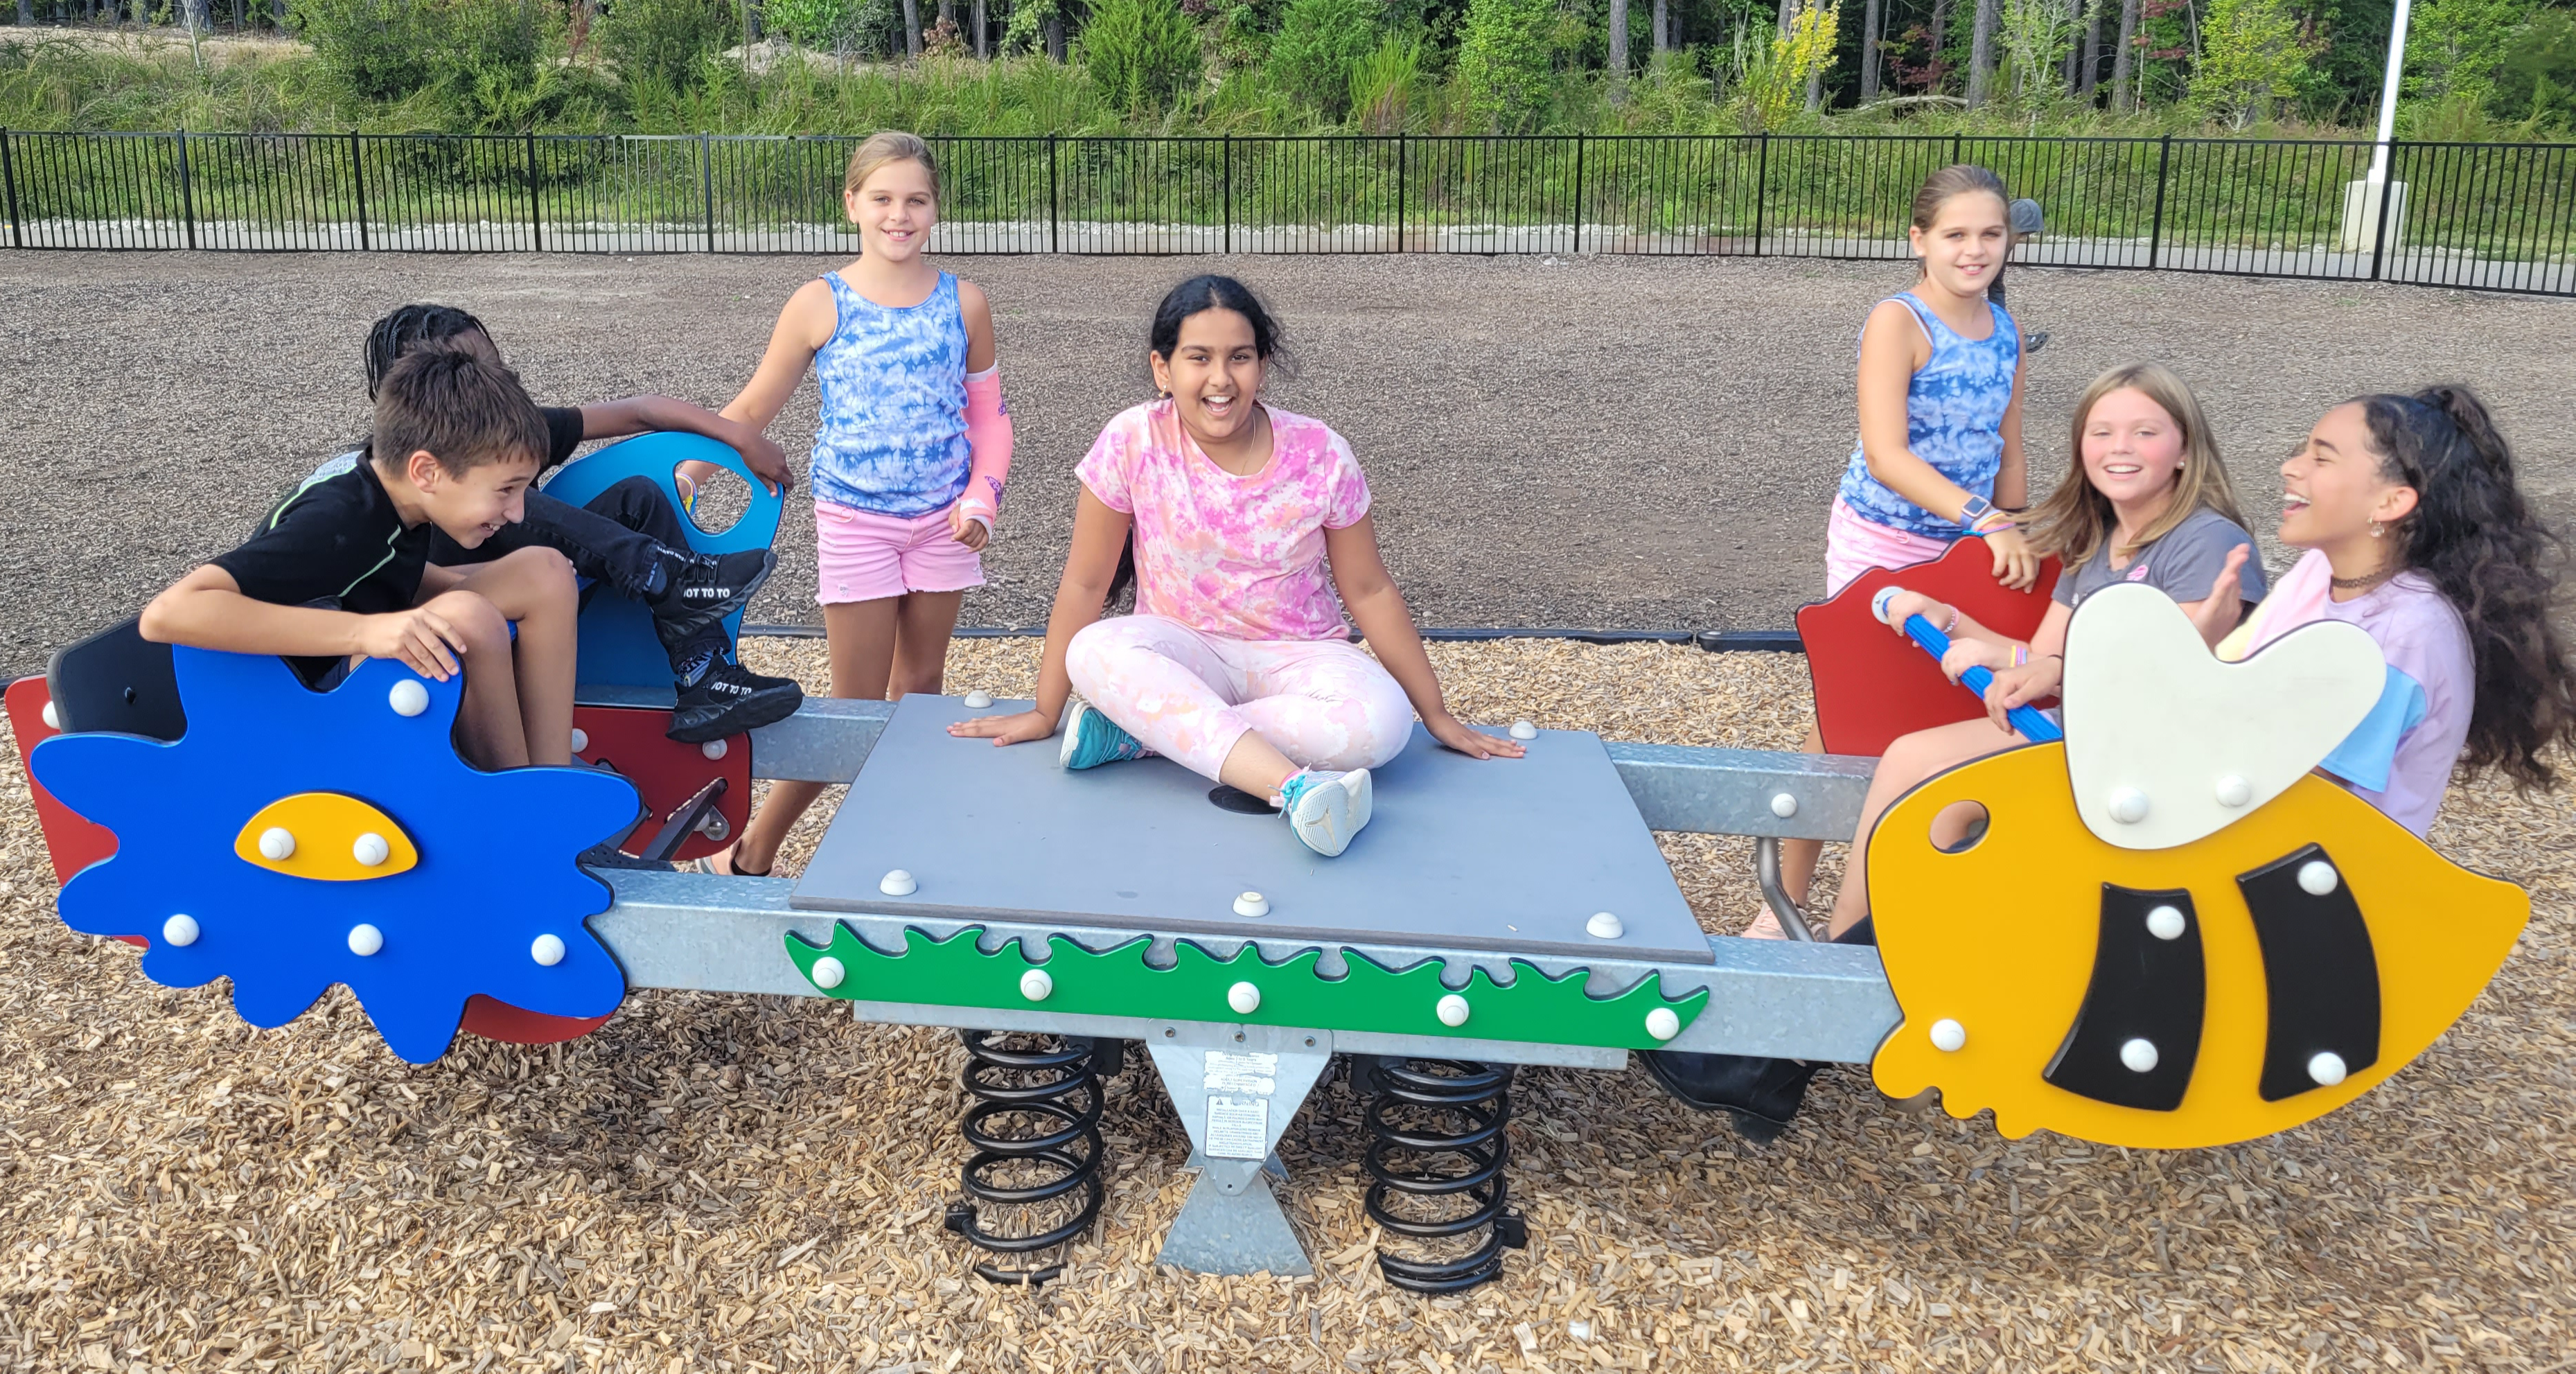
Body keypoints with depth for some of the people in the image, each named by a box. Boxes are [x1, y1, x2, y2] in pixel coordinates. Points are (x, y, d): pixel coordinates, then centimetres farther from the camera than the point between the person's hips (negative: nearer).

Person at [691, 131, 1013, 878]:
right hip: (855, 525, -3)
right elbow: (753, 408, -1)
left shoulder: (963, 303, 1)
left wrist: (981, 499, -7)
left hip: (942, 522, 3)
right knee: (857, 704, -1)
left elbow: (988, 413, 7)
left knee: (921, 688, 11)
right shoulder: (820, 305, -6)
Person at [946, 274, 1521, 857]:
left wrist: (1437, 715, 1)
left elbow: (1369, 590, -1)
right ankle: (1295, 786, -45)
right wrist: (1046, 713, -2)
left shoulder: (1320, 455, -10)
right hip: (1184, 654, 0)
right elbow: (1084, 584, -6)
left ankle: (1145, 728, -24)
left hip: (1297, 656, 0)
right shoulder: (1133, 442, -13)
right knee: (1096, 653, -34)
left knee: (1381, 721, -32)